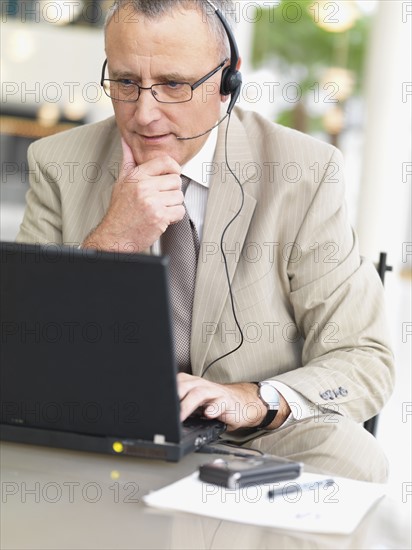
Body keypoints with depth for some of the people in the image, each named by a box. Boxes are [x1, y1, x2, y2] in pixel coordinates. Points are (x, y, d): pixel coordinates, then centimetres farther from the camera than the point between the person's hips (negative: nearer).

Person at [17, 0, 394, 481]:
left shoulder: (305, 173, -6)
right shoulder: (58, 166, 0)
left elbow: (364, 361, -6)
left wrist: (256, 400, -26)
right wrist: (110, 242, -21)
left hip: (258, 441, 0)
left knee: (349, 458, -30)